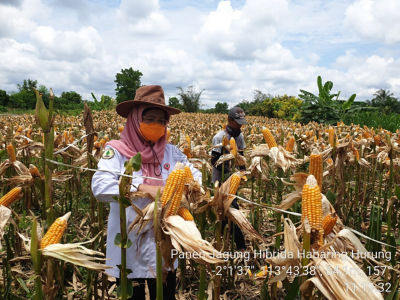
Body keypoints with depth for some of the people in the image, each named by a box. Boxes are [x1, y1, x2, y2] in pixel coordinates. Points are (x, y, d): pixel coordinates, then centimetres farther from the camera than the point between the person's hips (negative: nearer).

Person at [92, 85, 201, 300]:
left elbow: (194, 175, 5)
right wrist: (143, 188, -31)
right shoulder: (116, 150, -9)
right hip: (128, 245, -3)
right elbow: (99, 187, -22)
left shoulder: (171, 152, 2)